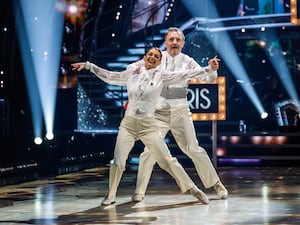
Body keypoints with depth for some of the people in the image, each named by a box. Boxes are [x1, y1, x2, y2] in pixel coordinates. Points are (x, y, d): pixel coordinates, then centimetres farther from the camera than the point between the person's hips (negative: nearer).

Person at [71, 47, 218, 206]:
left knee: (167, 160, -4)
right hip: (128, 123, 2)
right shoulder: (131, 73, 7)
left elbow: (184, 74, -4)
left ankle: (192, 189, 9)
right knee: (117, 161, -5)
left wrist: (208, 71, -11)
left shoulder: (161, 76, 2)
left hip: (148, 125, -1)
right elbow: (109, 76, 16)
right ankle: (110, 196, 15)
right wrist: (88, 66, 16)